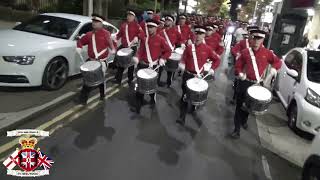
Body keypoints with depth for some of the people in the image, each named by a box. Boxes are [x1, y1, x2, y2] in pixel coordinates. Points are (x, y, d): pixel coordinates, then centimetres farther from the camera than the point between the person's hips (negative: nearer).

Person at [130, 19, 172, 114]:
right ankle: (137, 107, 11)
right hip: (142, 65, 3)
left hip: (153, 66, -3)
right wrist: (137, 58, -12)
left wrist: (162, 59, -13)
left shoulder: (160, 39, -4)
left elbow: (168, 51, 0)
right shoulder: (144, 39, 7)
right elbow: (140, 50, 6)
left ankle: (153, 100, 40)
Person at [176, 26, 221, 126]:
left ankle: (194, 107, 44)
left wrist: (212, 69, -4)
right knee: (185, 95, 2)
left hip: (199, 76, 0)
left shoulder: (207, 48, -1)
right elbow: (184, 59, 4)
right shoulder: (189, 47, 1)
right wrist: (182, 64, -16)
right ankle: (182, 117, 9)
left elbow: (217, 60, 7)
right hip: (187, 74, 0)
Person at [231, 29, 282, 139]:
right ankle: (237, 129, 10)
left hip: (257, 84, 2)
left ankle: (244, 121, 45)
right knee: (240, 105, 2)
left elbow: (278, 61, 7)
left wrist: (274, 68, -13)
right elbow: (238, 66, 0)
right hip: (244, 83, -2)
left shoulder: (267, 53, -2)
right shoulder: (245, 52, -4)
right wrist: (239, 73, -20)